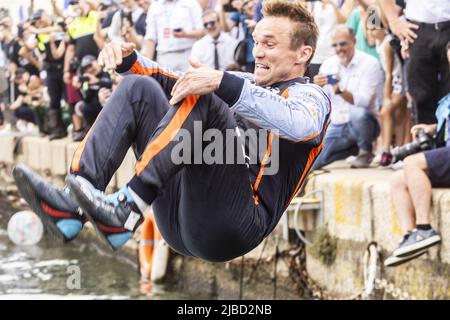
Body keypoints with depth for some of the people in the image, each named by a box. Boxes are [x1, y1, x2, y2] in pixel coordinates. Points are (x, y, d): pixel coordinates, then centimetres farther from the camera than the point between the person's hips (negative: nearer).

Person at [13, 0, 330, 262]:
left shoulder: (310, 96, 8)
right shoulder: (245, 86, 31)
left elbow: (300, 124, -19)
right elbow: (172, 80, 27)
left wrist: (223, 84, -29)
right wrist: (128, 60, 6)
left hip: (233, 227, -7)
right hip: (179, 225, 7)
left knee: (199, 97, -23)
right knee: (139, 90, 3)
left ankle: (128, 209, -35)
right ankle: (72, 207, -17)